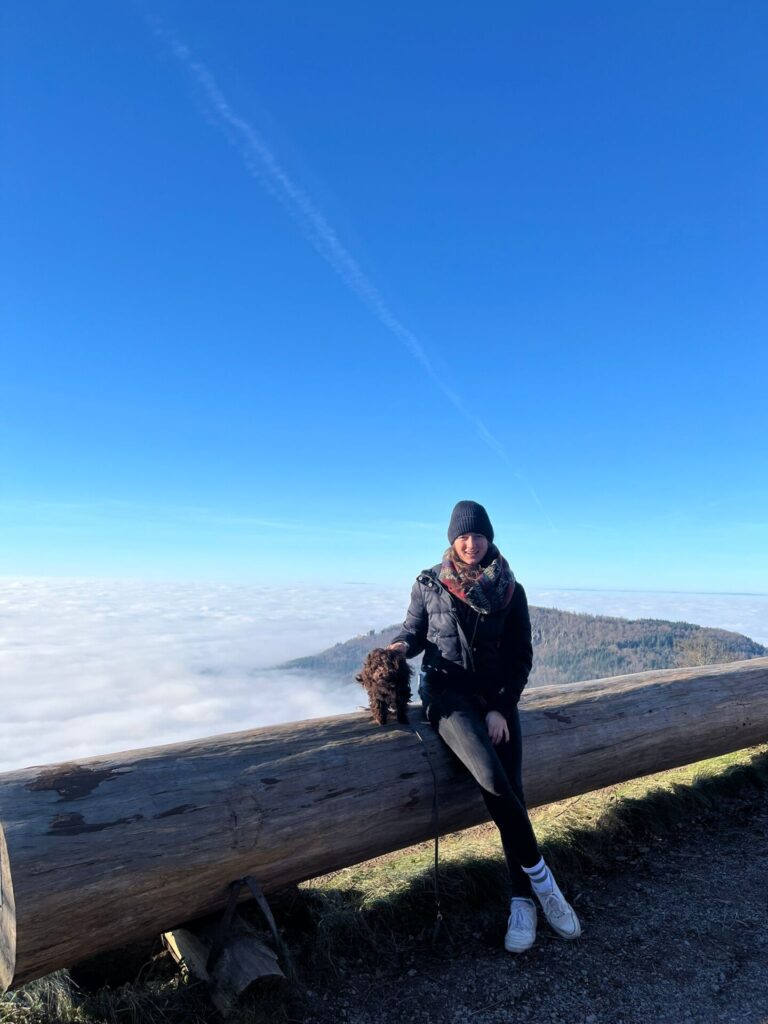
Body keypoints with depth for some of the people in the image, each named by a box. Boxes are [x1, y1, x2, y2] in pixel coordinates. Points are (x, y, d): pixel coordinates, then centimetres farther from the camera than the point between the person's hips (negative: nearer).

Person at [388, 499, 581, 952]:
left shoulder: (511, 592, 3)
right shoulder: (429, 585, 1)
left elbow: (521, 657, 3)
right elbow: (414, 628, 11)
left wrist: (502, 708, -8)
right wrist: (401, 645, -14)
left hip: (497, 697, 2)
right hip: (446, 691, -2)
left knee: (511, 789, -12)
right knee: (493, 777, -24)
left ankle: (522, 901, 2)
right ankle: (540, 876, -7)